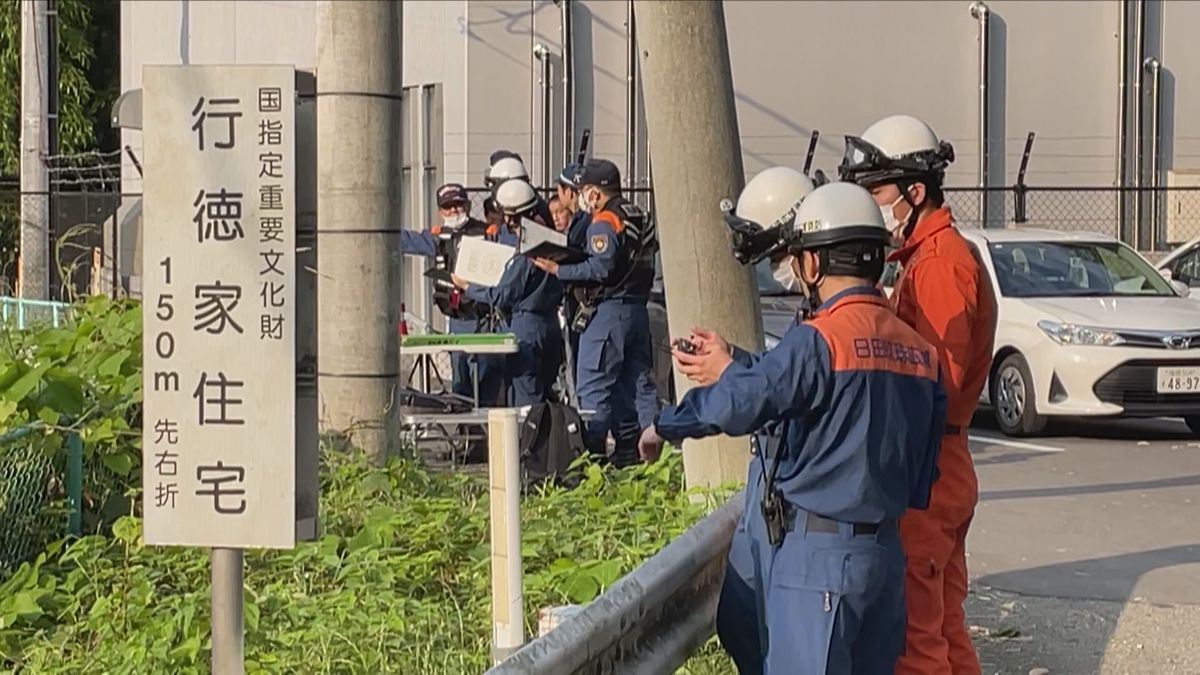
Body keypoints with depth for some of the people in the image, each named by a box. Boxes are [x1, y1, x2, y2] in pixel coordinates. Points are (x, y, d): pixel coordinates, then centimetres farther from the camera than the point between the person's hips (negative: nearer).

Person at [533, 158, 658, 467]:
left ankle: (593, 451, -8)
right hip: (638, 309, 9)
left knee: (593, 385, -5)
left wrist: (558, 269, -15)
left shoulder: (604, 223, -12)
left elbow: (599, 269, -21)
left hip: (608, 311, -9)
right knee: (631, 383, 12)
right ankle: (628, 450, 14)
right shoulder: (639, 219, 15)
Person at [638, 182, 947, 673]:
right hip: (885, 552, 8)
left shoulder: (818, 340, -16)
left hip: (817, 557, -8)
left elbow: (739, 404, -17)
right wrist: (732, 365, 21)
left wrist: (663, 428, 2)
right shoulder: (918, 348, 8)